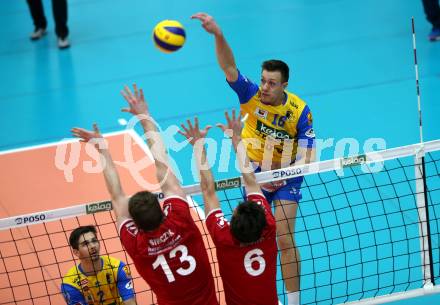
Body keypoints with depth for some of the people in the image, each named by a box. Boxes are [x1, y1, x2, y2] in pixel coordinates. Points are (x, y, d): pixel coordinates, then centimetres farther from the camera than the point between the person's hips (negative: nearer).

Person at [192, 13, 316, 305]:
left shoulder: (300, 111, -21)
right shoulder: (250, 94, -18)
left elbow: (307, 155, -20)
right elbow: (229, 67, -32)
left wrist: (282, 177, -36)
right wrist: (217, 34, -49)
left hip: (286, 176, -2)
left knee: (285, 240, -10)